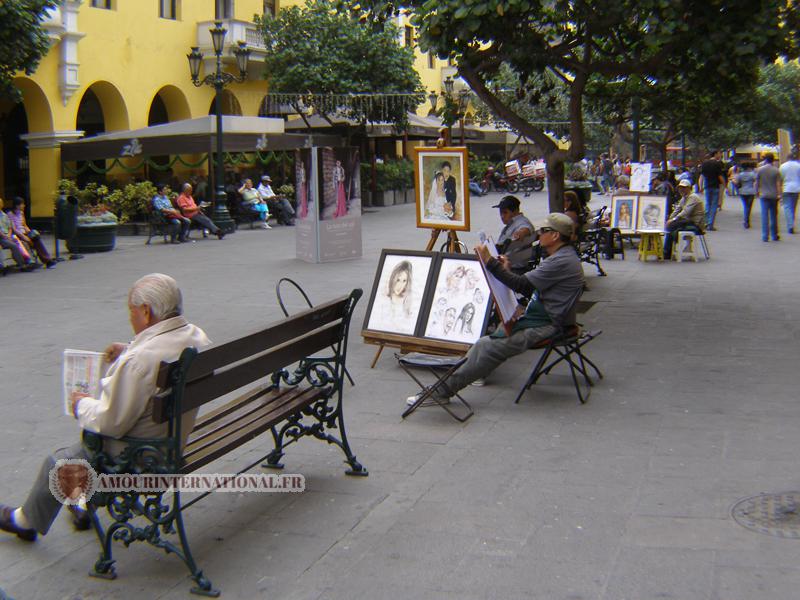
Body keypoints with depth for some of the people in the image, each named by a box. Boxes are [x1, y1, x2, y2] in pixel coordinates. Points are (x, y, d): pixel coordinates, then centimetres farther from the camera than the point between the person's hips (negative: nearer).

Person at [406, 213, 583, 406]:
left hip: (545, 326, -11)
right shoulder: (560, 256, 18)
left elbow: (522, 285, -22)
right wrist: (506, 270, 10)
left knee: (488, 347, -20)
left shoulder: (562, 261, -16)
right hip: (539, 318, 11)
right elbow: (530, 290, 20)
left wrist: (490, 262, -22)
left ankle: (442, 391, -20)